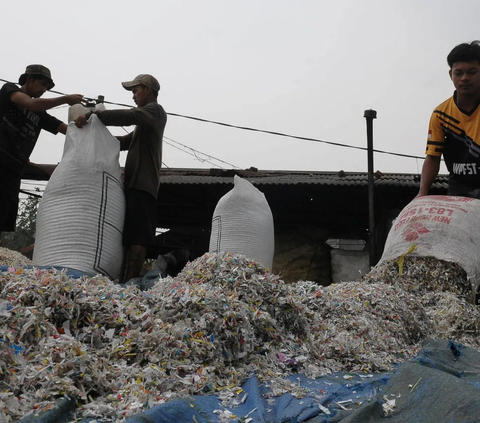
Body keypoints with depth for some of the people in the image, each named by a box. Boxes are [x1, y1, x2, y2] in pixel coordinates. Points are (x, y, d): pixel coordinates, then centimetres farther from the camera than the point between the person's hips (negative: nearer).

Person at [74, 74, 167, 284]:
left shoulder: (154, 110, 1)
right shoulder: (146, 117, 31)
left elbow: (127, 116, -19)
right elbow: (126, 141, 25)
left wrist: (92, 115, -24)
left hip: (143, 184, -10)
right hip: (137, 182, 10)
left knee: (137, 237, -17)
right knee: (132, 236, 3)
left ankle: (128, 283, -24)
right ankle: (126, 282, 1)